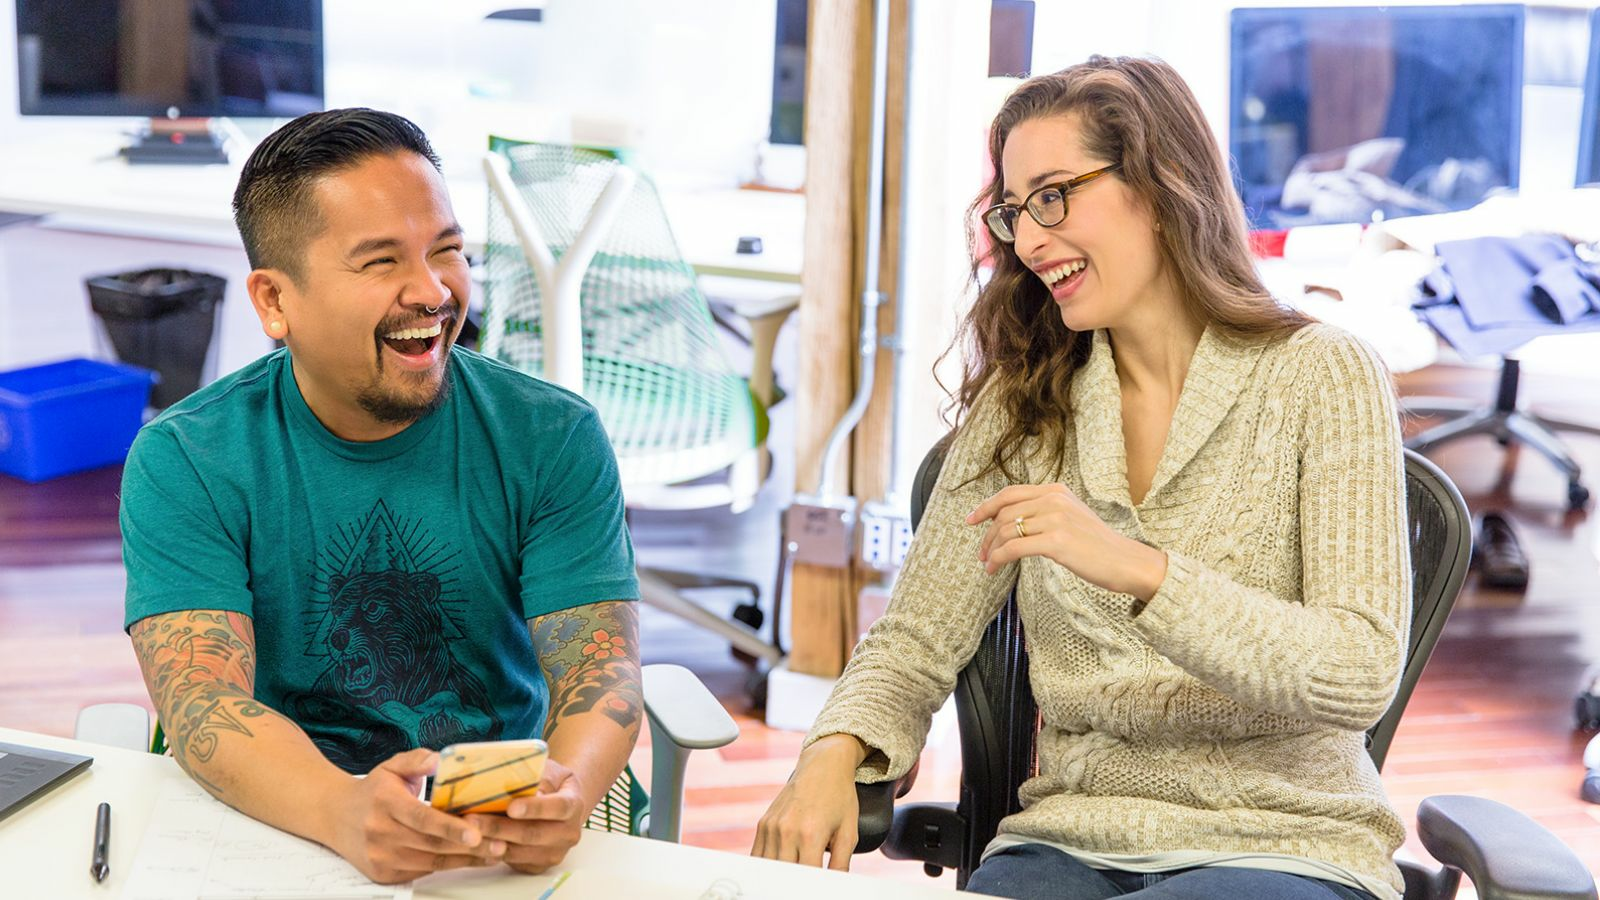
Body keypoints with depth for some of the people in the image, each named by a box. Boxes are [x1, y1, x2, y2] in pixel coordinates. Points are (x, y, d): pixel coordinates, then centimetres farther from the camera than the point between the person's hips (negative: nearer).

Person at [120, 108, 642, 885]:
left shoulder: (553, 440, 1)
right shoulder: (181, 464, -3)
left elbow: (601, 669, -6)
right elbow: (202, 702, -14)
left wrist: (566, 789, -30)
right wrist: (345, 813, -35)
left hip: (509, 838, 0)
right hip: (286, 829, 0)